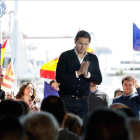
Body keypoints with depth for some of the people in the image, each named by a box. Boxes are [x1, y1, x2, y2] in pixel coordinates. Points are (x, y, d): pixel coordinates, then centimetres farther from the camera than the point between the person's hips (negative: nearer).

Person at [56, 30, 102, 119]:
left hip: (83, 101, 3)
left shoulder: (93, 58, 11)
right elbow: (59, 78, -8)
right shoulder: (65, 56, 1)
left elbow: (99, 80, 8)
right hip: (66, 100, -3)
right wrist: (78, 72, -15)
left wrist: (87, 74, -11)